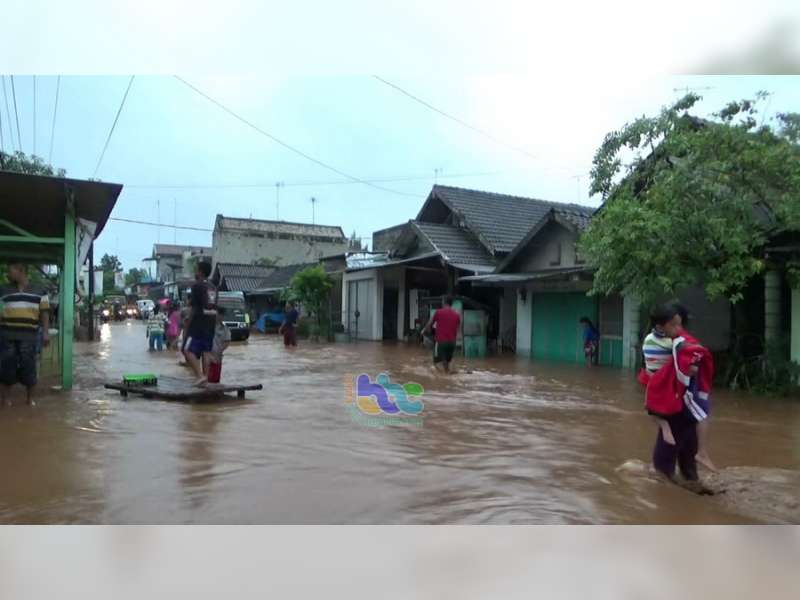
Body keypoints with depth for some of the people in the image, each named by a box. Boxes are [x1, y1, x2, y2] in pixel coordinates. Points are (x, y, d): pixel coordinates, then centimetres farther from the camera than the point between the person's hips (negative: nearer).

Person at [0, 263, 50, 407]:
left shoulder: (39, 292, 7)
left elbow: (44, 313, 5)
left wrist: (45, 333, -2)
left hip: (29, 336, -1)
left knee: (29, 368, 2)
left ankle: (30, 398, 15)